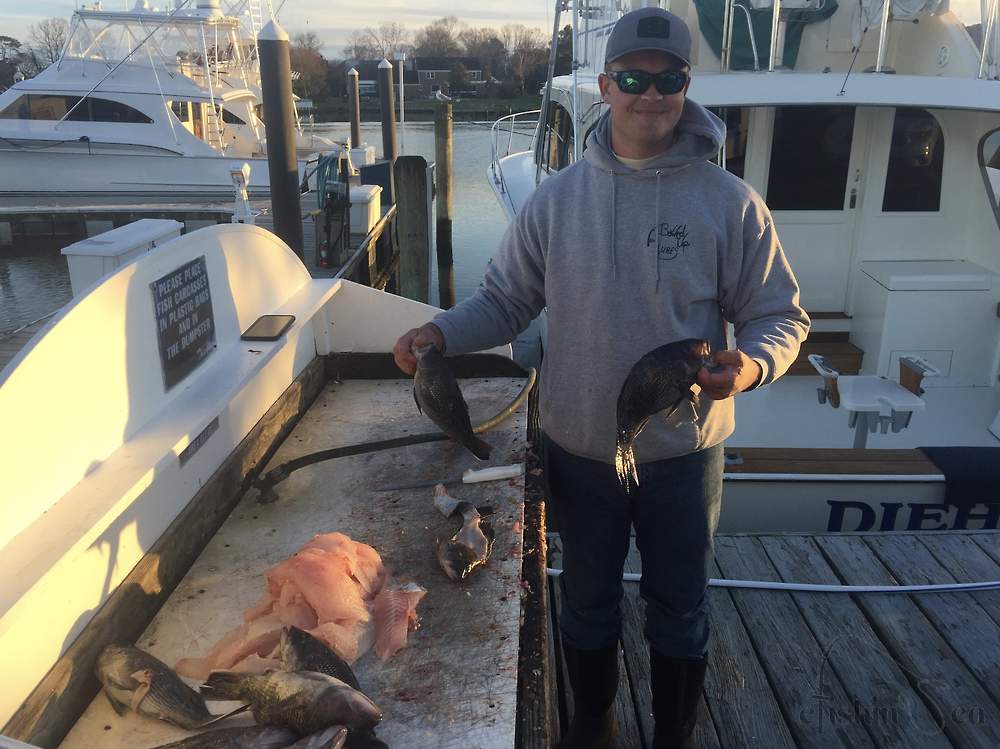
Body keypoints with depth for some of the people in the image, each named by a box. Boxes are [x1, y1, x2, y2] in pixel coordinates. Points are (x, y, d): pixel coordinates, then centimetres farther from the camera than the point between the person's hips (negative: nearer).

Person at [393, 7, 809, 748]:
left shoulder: (730, 202, -9)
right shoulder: (557, 198, -4)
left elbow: (779, 316, -4)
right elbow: (504, 301, 3)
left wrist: (752, 365, -25)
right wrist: (441, 332, -15)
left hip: (684, 451, -1)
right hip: (581, 448, 2)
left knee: (679, 609, 17)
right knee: (588, 600, 21)